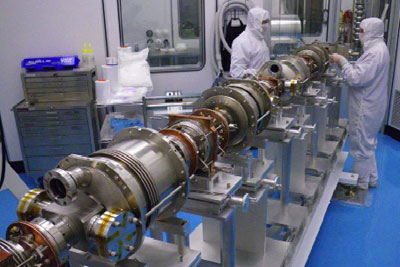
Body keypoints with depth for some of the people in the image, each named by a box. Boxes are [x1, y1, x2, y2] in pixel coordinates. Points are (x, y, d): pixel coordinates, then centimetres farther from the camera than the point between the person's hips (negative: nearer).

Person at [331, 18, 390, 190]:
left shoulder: (375, 52, -23)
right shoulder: (379, 48, 12)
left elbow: (356, 78, -27)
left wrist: (342, 61, -17)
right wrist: (344, 64, 4)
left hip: (366, 109, -11)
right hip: (370, 105, 11)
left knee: (361, 145, 2)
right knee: (368, 143, 22)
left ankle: (360, 183, 17)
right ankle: (371, 178, 36)